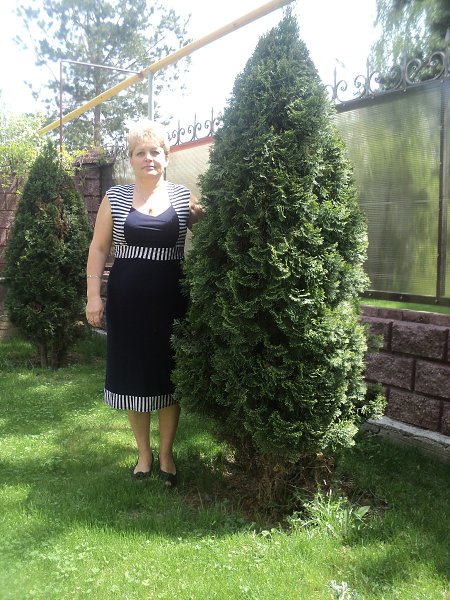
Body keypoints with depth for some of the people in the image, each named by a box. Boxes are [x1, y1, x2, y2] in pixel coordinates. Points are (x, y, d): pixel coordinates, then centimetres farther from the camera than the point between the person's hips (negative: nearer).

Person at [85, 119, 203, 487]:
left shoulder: (184, 197, 4)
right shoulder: (115, 197, 4)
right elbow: (99, 248, 4)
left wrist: (201, 218, -12)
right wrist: (94, 295, -5)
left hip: (169, 300, 0)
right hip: (127, 300, 1)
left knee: (168, 375, 7)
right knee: (132, 376, 8)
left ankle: (166, 453, 24)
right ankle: (143, 452, 26)